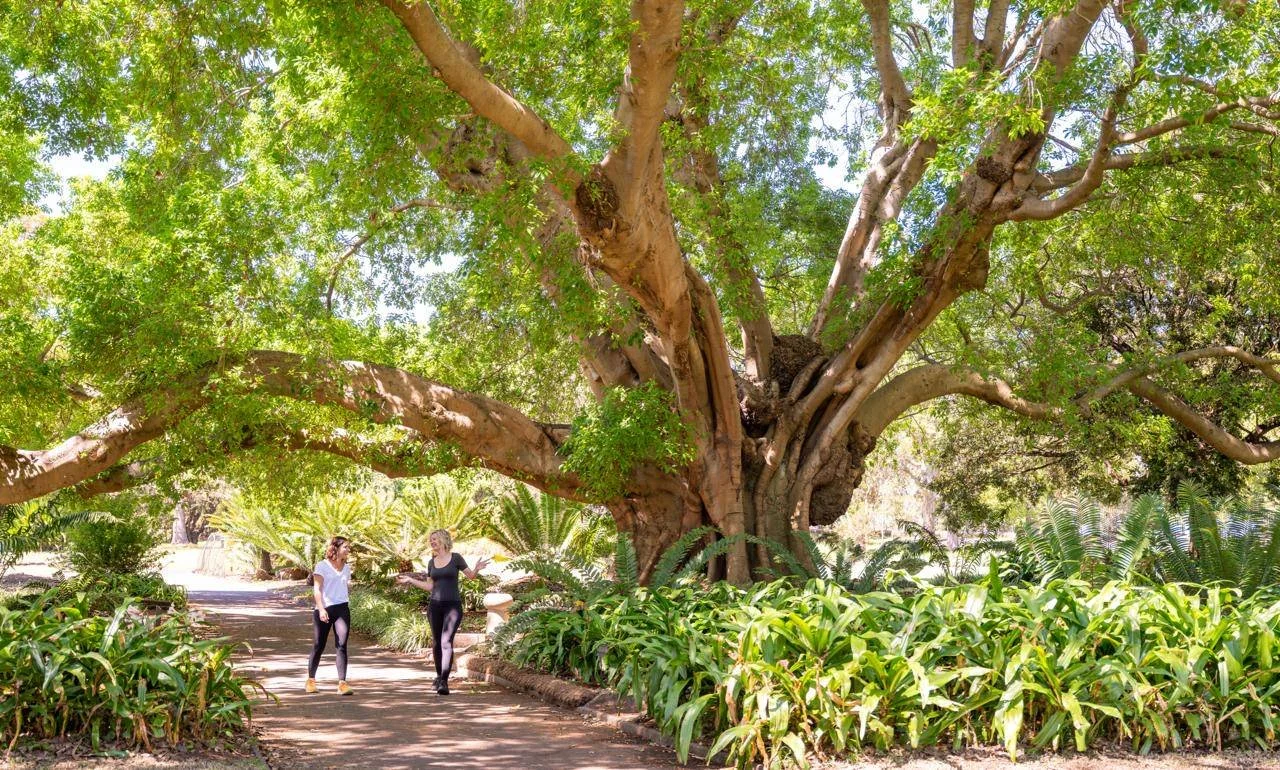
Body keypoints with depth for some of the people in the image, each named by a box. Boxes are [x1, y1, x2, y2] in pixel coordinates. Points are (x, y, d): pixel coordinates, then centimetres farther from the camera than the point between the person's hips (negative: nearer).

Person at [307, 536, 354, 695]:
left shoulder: (346, 568, 14)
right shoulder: (322, 566, -2)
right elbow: (317, 588, -10)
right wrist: (321, 609, -19)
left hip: (342, 609, 3)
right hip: (324, 610, -3)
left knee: (341, 645, -7)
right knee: (319, 645, 7)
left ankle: (342, 683, -10)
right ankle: (311, 679, 25)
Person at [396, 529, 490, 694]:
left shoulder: (455, 558, -1)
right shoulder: (431, 562, 12)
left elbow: (470, 575, -3)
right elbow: (429, 586, 16)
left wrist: (477, 569, -24)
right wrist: (410, 580, 16)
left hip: (453, 605, -5)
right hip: (435, 606, 5)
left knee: (446, 641, -15)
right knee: (437, 642, 9)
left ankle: (444, 682, -19)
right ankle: (439, 676, 25)